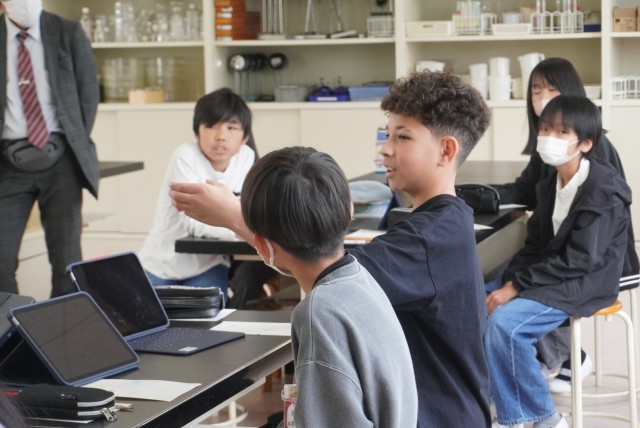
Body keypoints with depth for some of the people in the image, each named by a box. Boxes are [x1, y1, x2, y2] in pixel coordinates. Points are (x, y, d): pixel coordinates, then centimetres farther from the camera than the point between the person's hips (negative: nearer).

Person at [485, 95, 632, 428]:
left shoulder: (603, 190, -18)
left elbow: (579, 260, -22)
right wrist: (510, 282, -9)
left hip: (584, 285, -8)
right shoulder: (549, 185, 9)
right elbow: (535, 245, 10)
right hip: (549, 279, 8)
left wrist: (519, 285, -22)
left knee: (505, 324, -26)